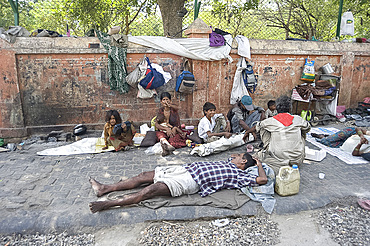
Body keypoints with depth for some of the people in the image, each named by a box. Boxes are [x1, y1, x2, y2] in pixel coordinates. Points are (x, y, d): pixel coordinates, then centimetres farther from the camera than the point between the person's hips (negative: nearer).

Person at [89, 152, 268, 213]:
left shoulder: (239, 175, 3)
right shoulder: (228, 164, 25)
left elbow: (262, 179, -4)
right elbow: (233, 155, 45)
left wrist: (259, 164, 10)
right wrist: (247, 154, 35)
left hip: (191, 182, -8)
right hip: (187, 169, 8)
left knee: (151, 190, -23)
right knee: (144, 176, -2)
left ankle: (108, 204, -21)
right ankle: (104, 189, 2)